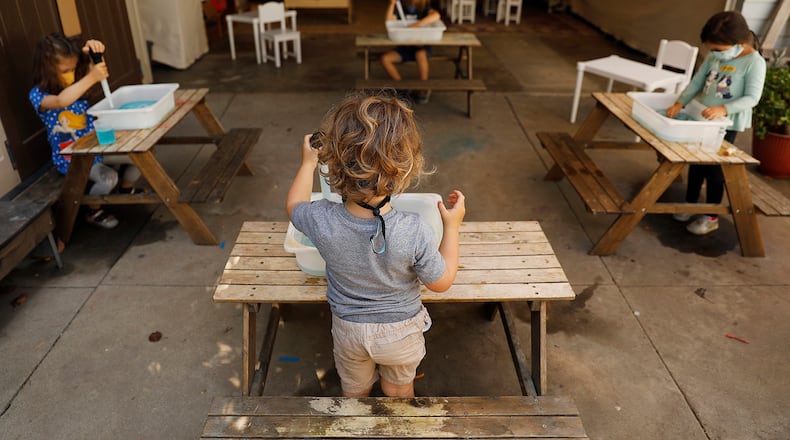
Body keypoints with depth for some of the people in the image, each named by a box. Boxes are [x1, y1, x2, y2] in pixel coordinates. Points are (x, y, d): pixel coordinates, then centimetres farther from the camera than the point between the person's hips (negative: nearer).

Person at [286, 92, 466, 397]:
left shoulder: (321, 221, -31)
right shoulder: (415, 232, -36)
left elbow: (294, 206, -4)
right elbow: (441, 282, -18)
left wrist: (308, 163, 10)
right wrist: (452, 226, -9)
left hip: (348, 328, 1)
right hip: (400, 331, -1)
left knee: (354, 391, 32)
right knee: (398, 391, 31)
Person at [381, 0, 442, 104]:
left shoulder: (425, 9, -5)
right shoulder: (401, 10, 5)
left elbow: (436, 16, -28)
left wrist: (418, 24, -34)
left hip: (422, 46, -4)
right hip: (404, 47, 4)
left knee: (420, 55, -38)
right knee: (385, 59, -17)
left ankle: (424, 90, -21)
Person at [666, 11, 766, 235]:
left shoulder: (754, 62, -16)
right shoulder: (714, 57, 2)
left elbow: (752, 98, -20)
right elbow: (697, 82, 6)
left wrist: (723, 109, -33)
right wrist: (680, 103, -6)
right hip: (702, 119, 6)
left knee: (715, 168, 1)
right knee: (696, 162, 15)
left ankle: (711, 217, 16)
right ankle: (690, 204, 33)